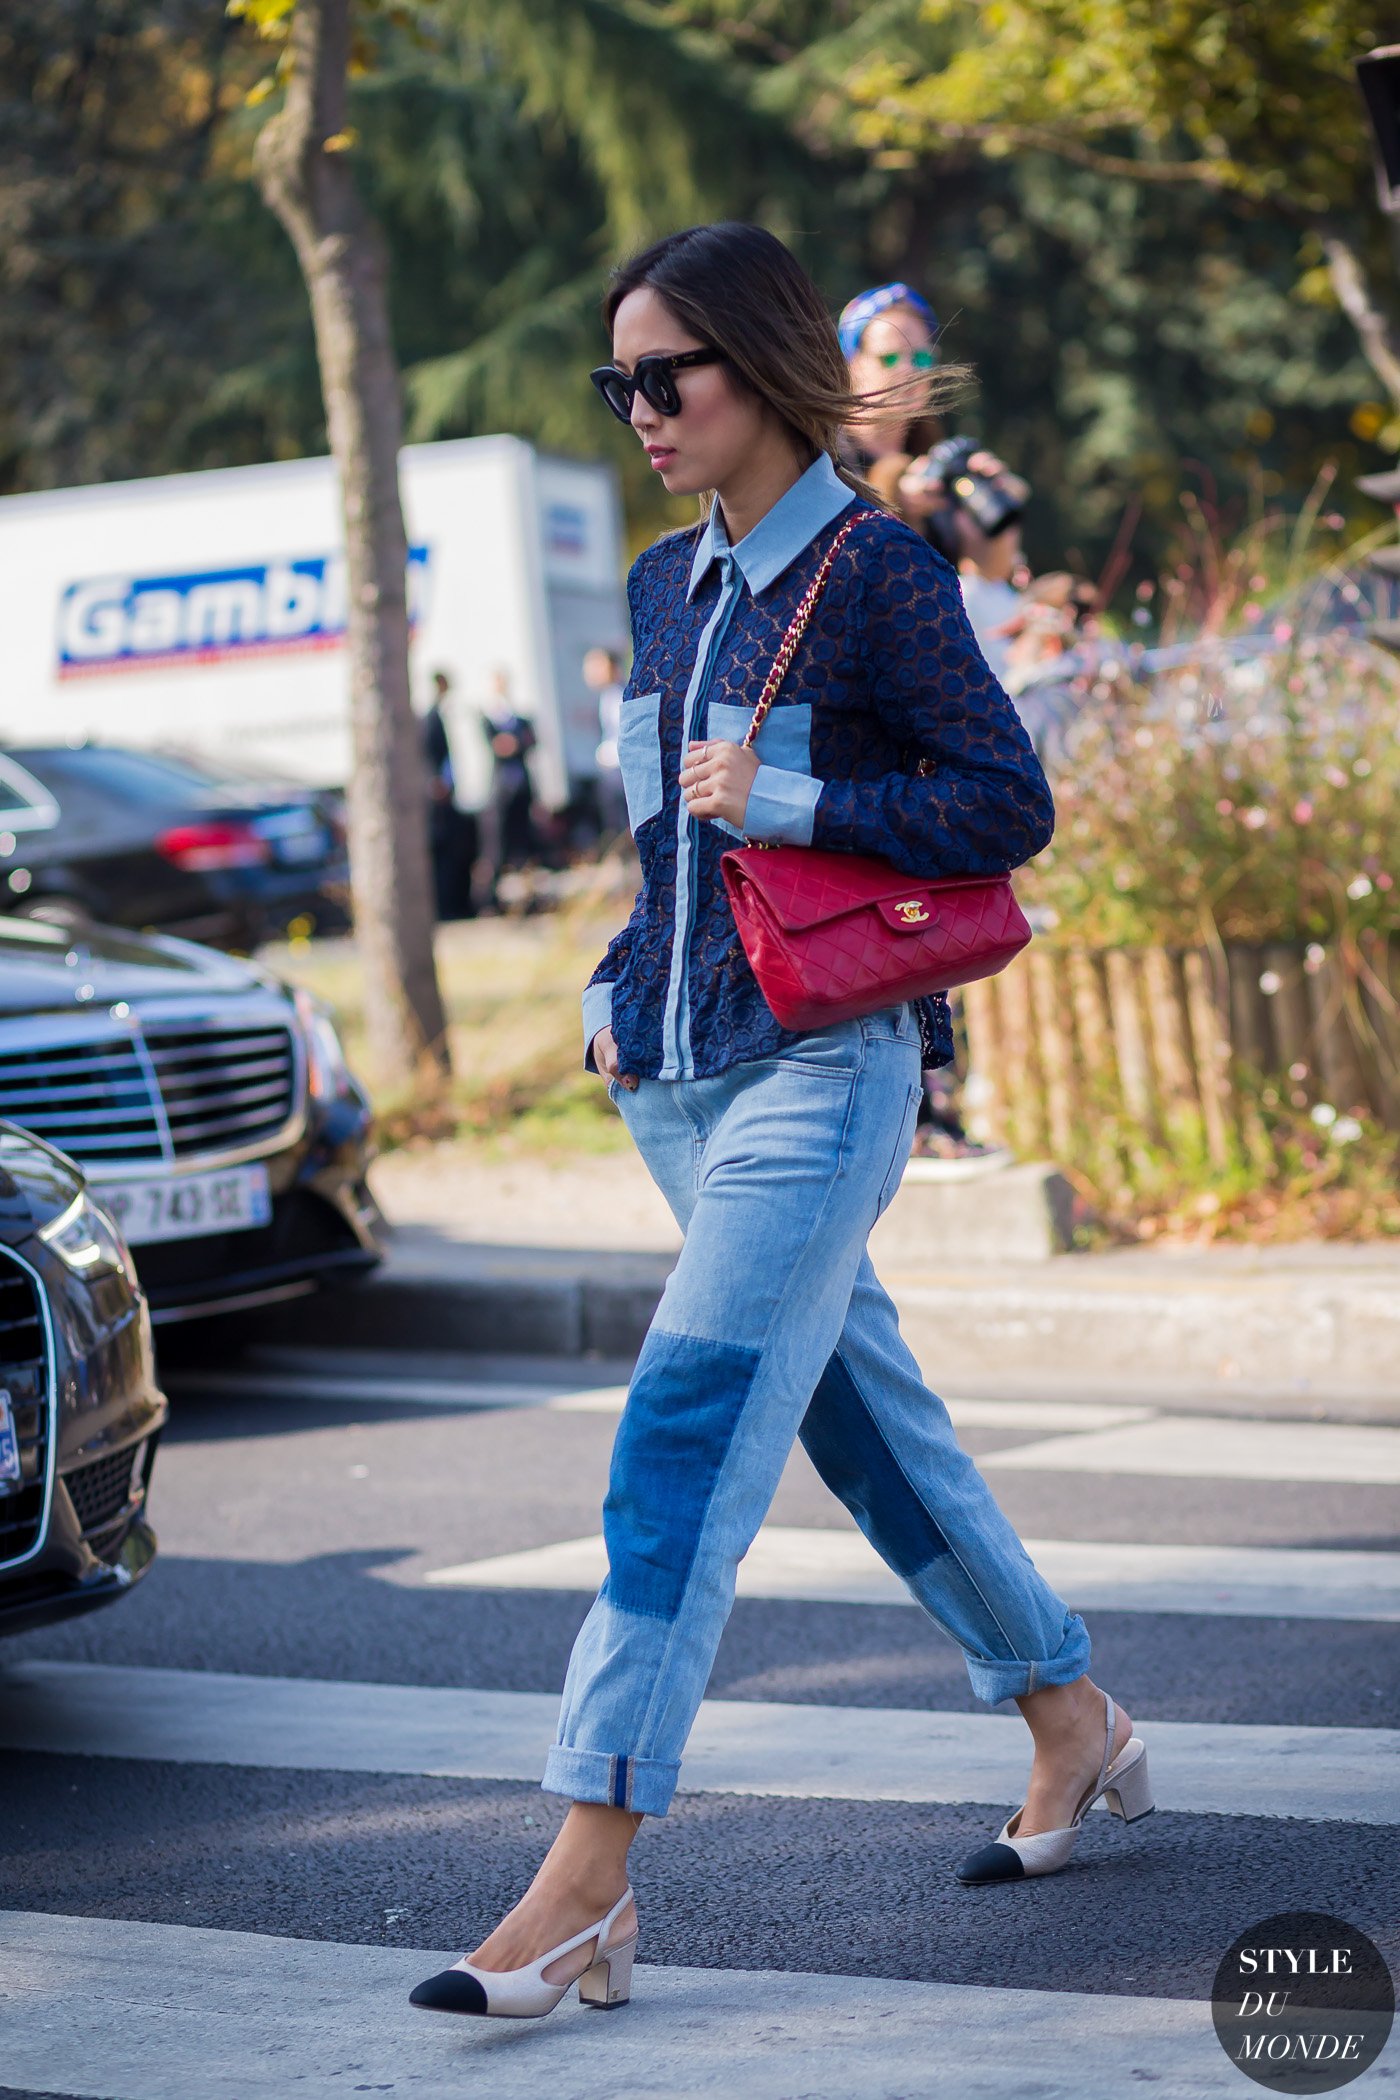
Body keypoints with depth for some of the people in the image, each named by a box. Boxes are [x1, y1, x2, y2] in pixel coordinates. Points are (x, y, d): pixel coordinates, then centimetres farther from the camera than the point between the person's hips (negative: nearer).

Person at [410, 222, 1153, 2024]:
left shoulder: (873, 574, -10)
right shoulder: (668, 586, 12)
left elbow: (1010, 804, -11)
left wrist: (790, 803, -18)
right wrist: (621, 983, 13)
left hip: (819, 1074, -8)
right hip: (681, 1079, 8)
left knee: (684, 1442, -15)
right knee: (868, 1424, 16)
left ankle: (584, 1884, -16)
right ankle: (1077, 1724, 33)